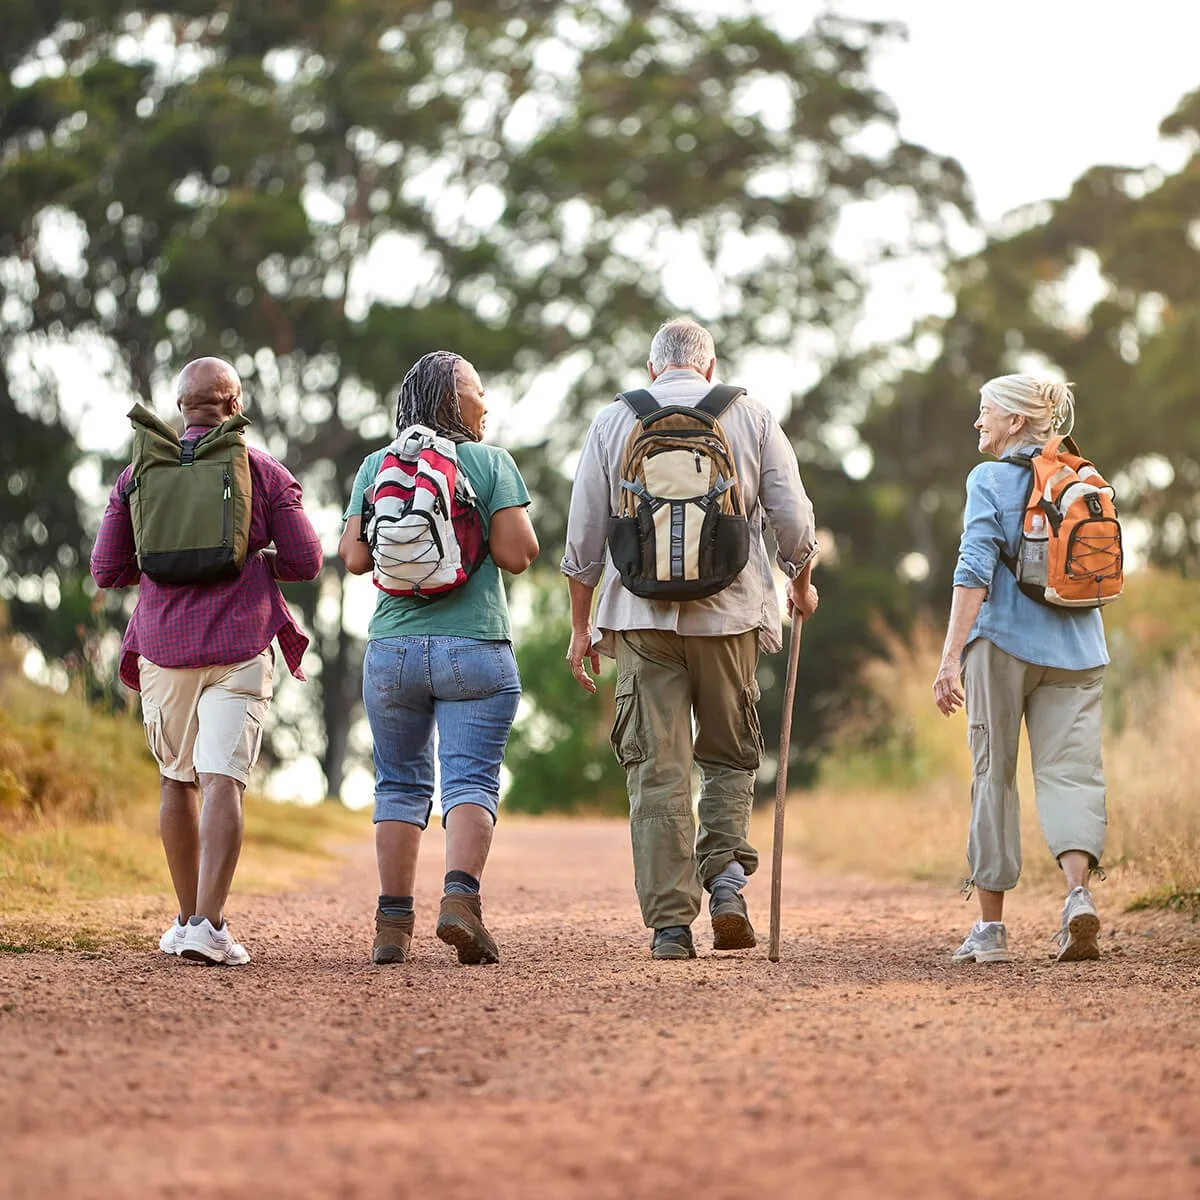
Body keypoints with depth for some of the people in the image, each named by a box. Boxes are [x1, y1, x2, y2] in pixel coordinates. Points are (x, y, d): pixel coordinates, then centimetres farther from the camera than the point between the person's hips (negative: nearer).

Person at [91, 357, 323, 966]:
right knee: (223, 780, -9)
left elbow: (107, 569, 7)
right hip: (240, 646, -2)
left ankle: (188, 919, 22)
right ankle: (207, 924, -20)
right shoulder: (264, 472, 1)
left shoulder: (140, 474, 7)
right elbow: (306, 561, 1)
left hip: (164, 646, 3)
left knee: (177, 780, 15)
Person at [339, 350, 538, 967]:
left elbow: (355, 558, 0)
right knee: (471, 778, -3)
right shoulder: (491, 462, -2)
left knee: (400, 784, 11)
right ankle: (460, 896, -23)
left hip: (391, 649, 3)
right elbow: (518, 554, -9)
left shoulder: (376, 467, 6)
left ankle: (393, 923, 7)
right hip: (476, 649, -3)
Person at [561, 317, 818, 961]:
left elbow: (583, 536, 7)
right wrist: (801, 585, 24)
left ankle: (670, 921, -2)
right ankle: (727, 872, -5)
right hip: (730, 613, 0)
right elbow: (794, 520, 5)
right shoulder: (751, 417, 7)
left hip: (641, 615, 0)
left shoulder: (613, 421, 8)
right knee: (730, 756, 16)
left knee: (657, 769, 2)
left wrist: (581, 626, 14)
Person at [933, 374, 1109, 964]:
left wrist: (951, 658, -17)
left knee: (995, 776, 5)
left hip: (1003, 643, -4)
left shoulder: (990, 480, -5)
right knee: (1068, 770, 0)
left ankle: (990, 927, 8)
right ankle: (1078, 893, -25)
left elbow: (976, 572, -13)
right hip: (1076, 647, 4)